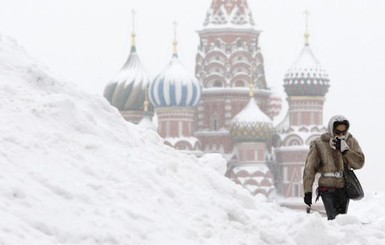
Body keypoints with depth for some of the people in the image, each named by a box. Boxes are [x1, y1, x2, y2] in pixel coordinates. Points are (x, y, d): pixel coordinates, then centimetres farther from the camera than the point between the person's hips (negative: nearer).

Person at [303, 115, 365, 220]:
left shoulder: (351, 142, 6)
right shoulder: (319, 144, -3)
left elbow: (359, 163, -1)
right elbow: (310, 168, -2)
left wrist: (345, 149, -12)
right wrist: (307, 191, -7)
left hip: (344, 187, 3)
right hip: (327, 188, -3)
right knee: (333, 219, -17)